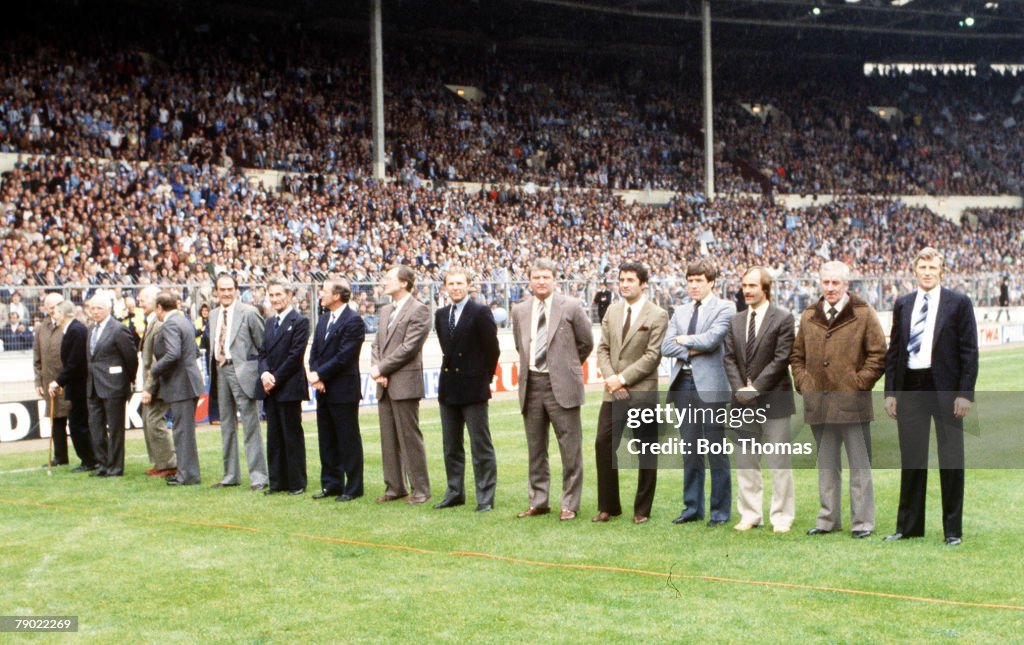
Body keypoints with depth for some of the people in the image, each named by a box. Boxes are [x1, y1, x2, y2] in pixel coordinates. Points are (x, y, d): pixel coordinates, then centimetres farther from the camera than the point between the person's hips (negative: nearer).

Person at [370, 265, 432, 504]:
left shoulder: (418, 310, -8)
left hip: (405, 383, -8)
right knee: (388, 439, 11)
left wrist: (381, 368, -13)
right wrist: (376, 370, -2)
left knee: (410, 438, -3)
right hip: (384, 385, 8)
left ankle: (420, 489, 4)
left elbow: (409, 347, -15)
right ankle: (395, 487, 19)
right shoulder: (385, 310, 17)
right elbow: (376, 344, 15)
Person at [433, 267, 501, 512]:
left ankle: (486, 497, 2)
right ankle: (455, 493, 22)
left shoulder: (480, 312, -8)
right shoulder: (441, 315, 11)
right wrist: (451, 369, 13)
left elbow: (492, 349, -5)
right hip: (448, 388, 7)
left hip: (473, 388, -7)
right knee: (451, 446, 13)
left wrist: (484, 377, 1)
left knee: (481, 446, -2)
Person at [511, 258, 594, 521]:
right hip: (531, 385, 4)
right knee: (535, 448, 12)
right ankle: (538, 502, 22)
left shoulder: (571, 307, -3)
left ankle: (570, 504, 8)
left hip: (561, 386, -4)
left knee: (570, 449, -1)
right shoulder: (520, 311, 9)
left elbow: (586, 343, 6)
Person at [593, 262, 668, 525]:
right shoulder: (612, 311, 11)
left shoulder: (657, 315, -6)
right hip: (613, 392, 5)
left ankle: (642, 510, 14)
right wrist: (609, 377, -7)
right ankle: (608, 506, 13)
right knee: (603, 445, 1)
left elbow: (653, 356, -11)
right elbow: (603, 348, 10)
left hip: (642, 392, -5)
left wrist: (623, 378, -15)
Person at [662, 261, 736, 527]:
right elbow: (666, 346, 6)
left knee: (716, 451, -1)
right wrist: (693, 350, -9)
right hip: (684, 383, 6)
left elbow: (711, 339, -16)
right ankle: (693, 507, 19)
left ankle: (720, 511, 7)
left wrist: (685, 340, 0)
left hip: (710, 385, -6)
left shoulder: (725, 308, -2)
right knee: (690, 450, 11)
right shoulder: (681, 312, 17)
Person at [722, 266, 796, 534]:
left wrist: (755, 388, -14)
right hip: (743, 400, 5)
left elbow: (781, 359, -10)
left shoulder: (783, 318, -4)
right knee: (745, 461, 9)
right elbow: (729, 358, 9)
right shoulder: (736, 321, 13)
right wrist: (740, 389, -6)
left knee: (779, 462, 0)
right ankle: (750, 514, 17)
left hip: (773, 399, -5)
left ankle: (782, 517, 7)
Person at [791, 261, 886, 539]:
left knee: (860, 465, 1)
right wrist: (803, 383, 6)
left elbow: (878, 355, -4)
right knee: (826, 465, 13)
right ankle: (828, 519, 21)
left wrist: (859, 383, -10)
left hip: (852, 403, -4)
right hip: (818, 405, 5)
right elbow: (797, 355, 19)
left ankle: (862, 521, 9)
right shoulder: (809, 317, 11)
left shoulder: (864, 314, -2)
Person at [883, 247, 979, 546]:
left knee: (951, 461, 3)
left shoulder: (959, 303, -1)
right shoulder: (903, 305, 10)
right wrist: (890, 392, 5)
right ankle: (908, 526, 19)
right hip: (910, 388, 4)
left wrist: (965, 393, -11)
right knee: (911, 460, 9)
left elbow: (969, 351, -4)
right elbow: (893, 350, 11)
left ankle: (953, 529, 12)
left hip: (945, 390, -3)